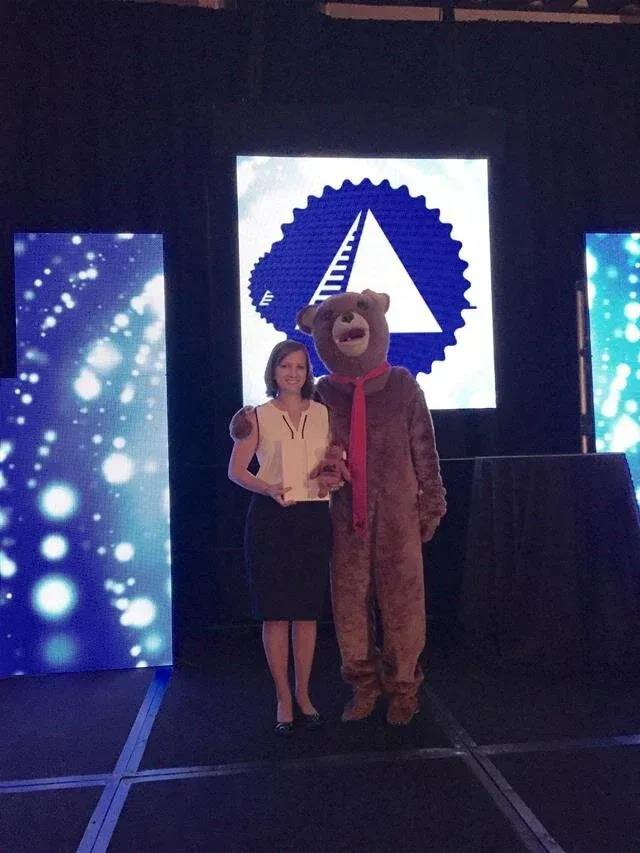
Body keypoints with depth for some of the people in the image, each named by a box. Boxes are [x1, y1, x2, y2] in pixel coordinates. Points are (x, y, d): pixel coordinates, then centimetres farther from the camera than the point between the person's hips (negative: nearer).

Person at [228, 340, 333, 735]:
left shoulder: (323, 414, 9)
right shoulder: (257, 417, 3)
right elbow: (237, 470, 1)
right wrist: (267, 488, -17)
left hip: (313, 517, 2)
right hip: (270, 518, -2)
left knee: (308, 610, 7)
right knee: (275, 612, 1)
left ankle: (303, 694, 22)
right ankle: (284, 699, 14)